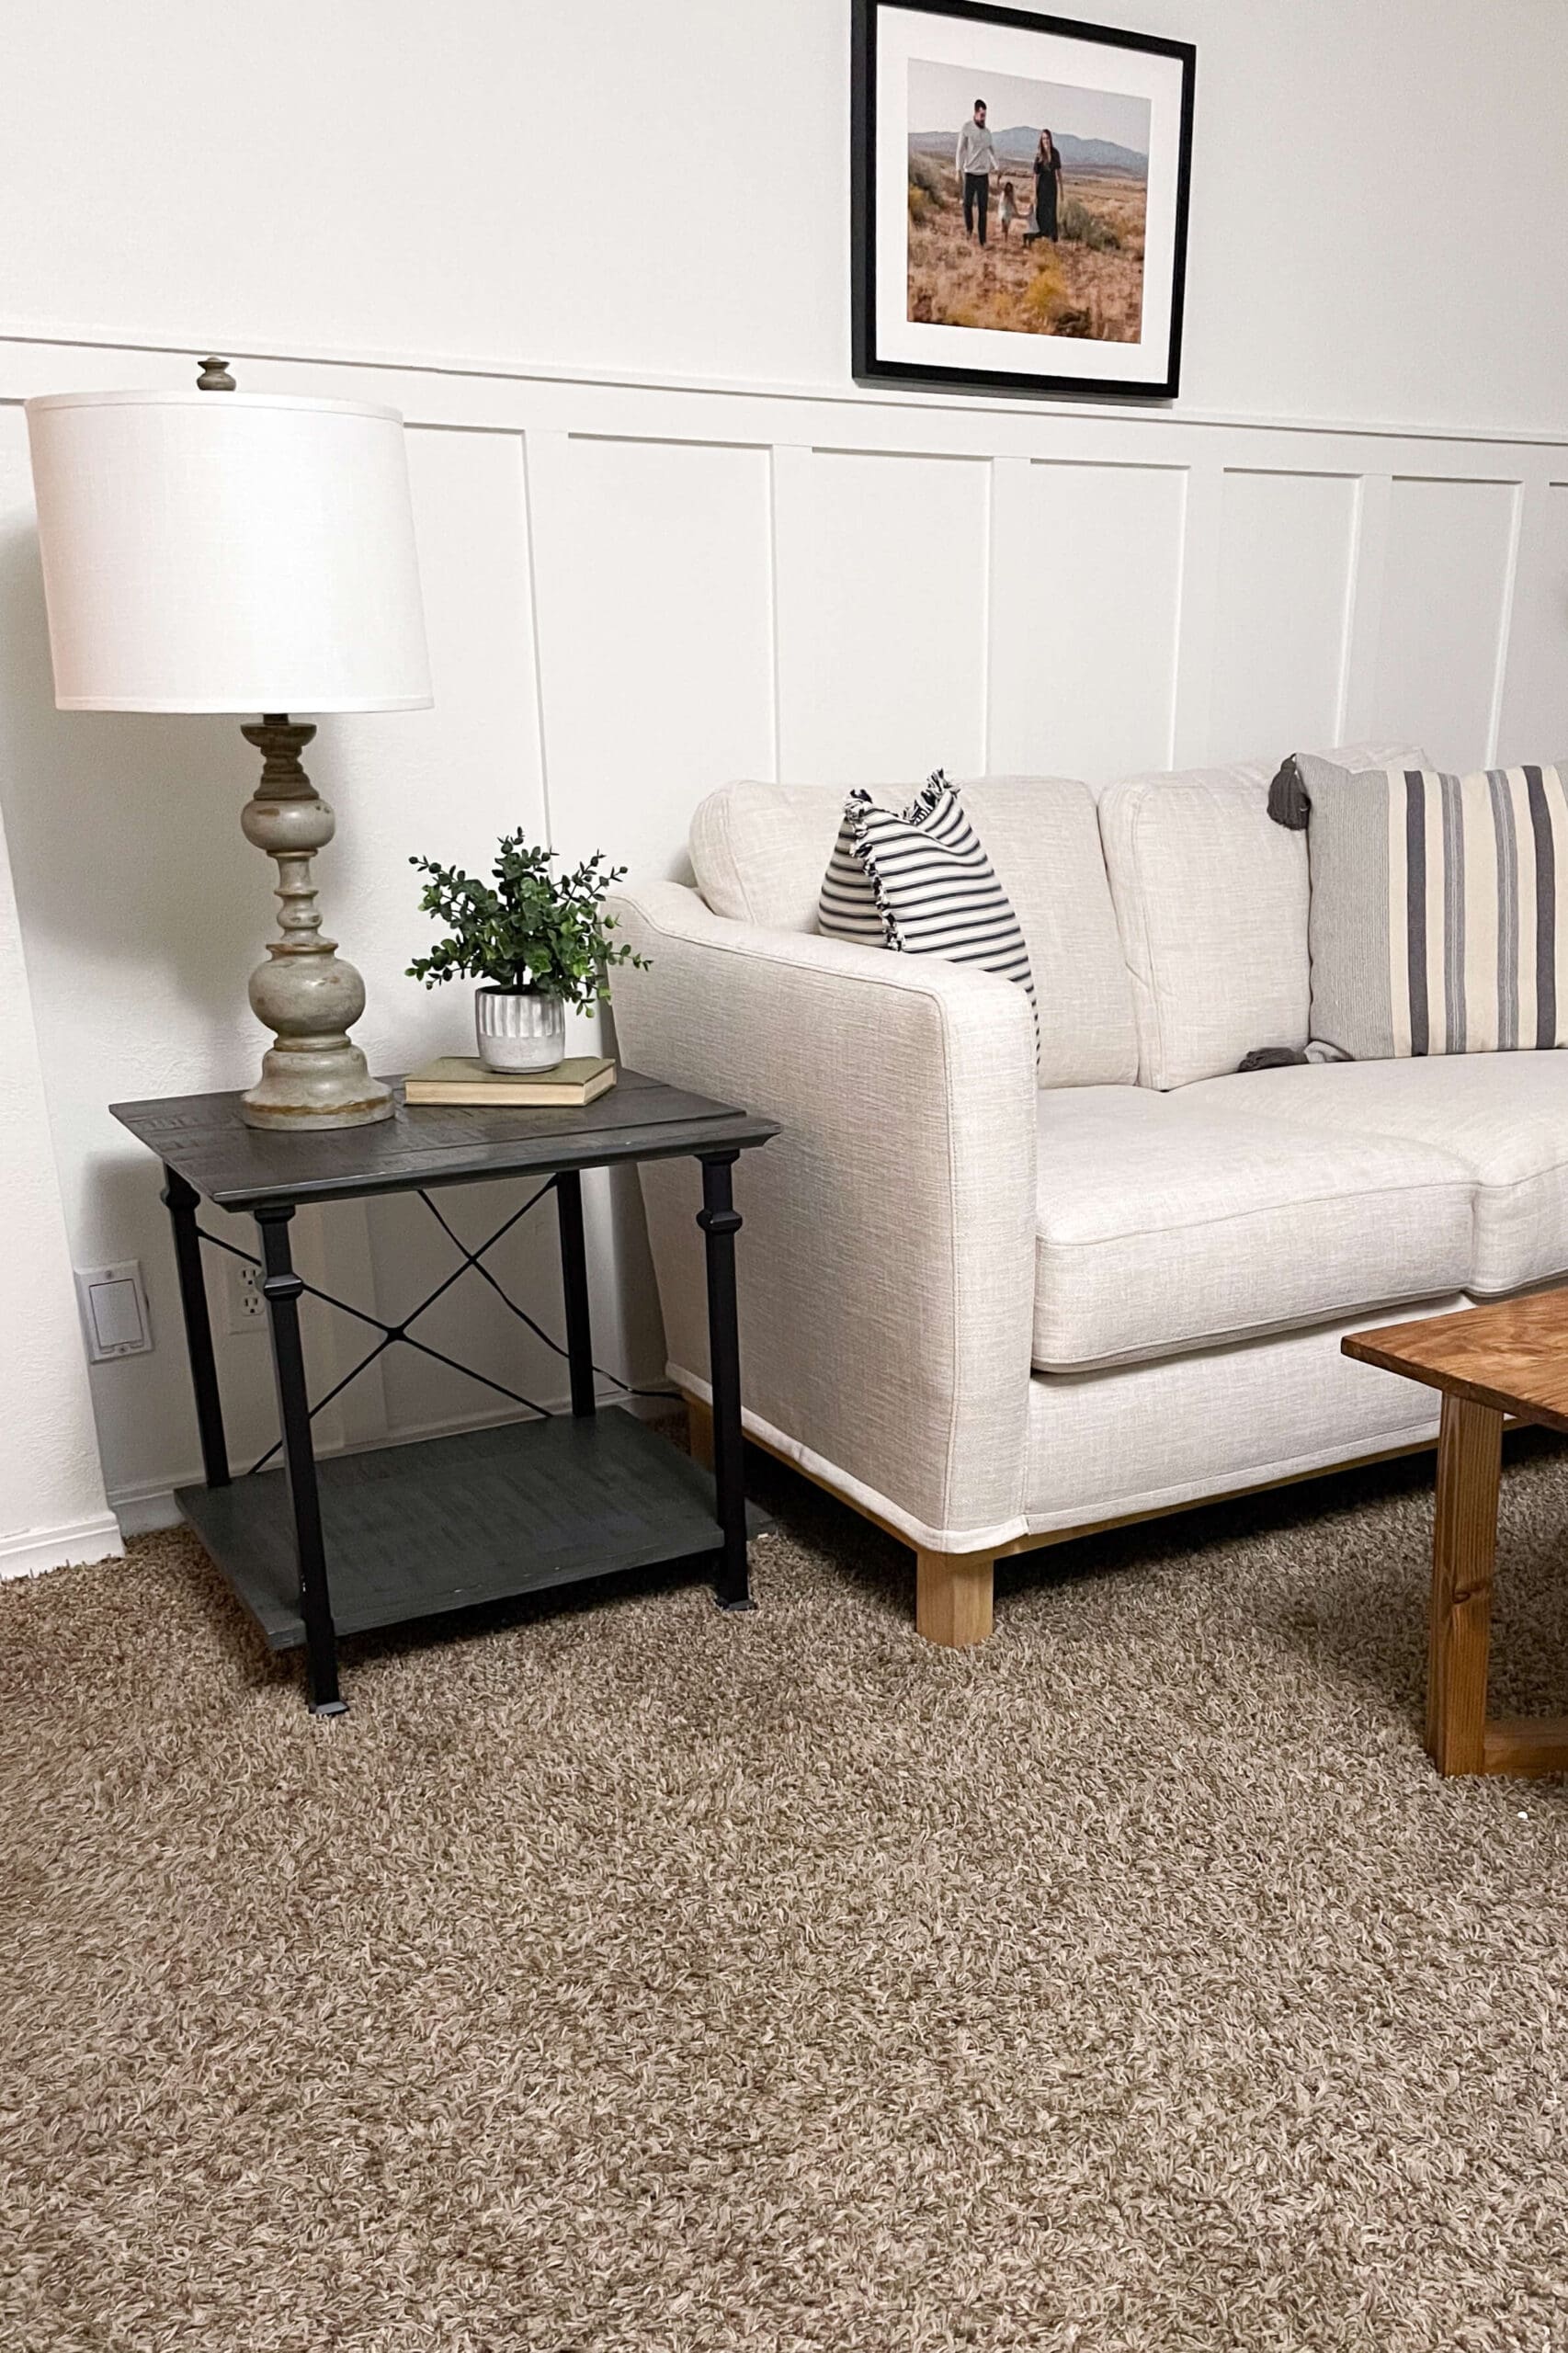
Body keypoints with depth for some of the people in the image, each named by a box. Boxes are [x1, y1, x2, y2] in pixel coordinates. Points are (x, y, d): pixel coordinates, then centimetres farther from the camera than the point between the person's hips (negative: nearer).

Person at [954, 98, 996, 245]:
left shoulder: (987, 132, 7)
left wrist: (996, 168, 8)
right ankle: (969, 228, 31)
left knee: (983, 209, 2)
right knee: (967, 204, 1)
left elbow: (992, 151, 17)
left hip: (984, 175, 3)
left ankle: (983, 240, 6)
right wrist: (959, 171, -9)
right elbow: (960, 151, -4)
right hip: (970, 174, -3)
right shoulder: (966, 128, -5)